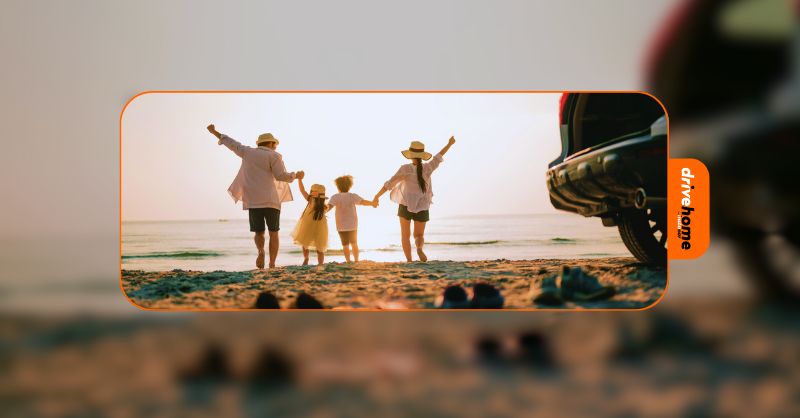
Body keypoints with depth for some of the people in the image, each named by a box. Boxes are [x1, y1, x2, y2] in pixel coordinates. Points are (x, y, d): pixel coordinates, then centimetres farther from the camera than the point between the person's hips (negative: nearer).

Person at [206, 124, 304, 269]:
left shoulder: (248, 152, 12)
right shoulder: (273, 156, 0)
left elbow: (231, 143, 23)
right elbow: (281, 176, -9)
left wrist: (215, 132, 36)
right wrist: (296, 175, 9)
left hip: (253, 201, 3)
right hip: (270, 200, -3)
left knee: (258, 232, 11)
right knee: (273, 233, 6)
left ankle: (260, 251, -21)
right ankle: (272, 265, -5)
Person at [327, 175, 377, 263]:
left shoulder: (335, 197, -10)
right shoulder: (353, 196, -9)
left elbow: (329, 207, -23)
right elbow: (363, 202, -20)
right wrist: (372, 203, -8)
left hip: (341, 226, -1)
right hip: (353, 225, 2)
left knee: (345, 245, 7)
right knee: (354, 244, 19)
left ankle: (348, 262, -1)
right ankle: (356, 261, 17)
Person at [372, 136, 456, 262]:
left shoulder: (405, 169, -13)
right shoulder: (428, 168, -6)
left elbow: (390, 184, -12)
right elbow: (438, 157, 11)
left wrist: (377, 196, -1)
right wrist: (449, 144, 27)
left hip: (406, 206, -2)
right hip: (422, 208, 2)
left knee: (405, 236, 10)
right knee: (419, 236, 14)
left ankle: (409, 261, -5)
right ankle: (419, 249, -21)